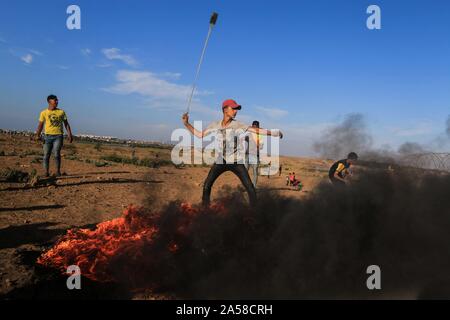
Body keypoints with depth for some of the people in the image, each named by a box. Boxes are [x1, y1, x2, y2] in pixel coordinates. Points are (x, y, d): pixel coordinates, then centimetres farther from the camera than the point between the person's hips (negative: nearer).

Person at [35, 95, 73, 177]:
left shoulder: (61, 112, 8)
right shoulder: (44, 113, 6)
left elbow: (66, 124, 11)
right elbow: (40, 125, 5)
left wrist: (69, 134, 2)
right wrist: (38, 135, -6)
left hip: (58, 136, -1)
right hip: (48, 136, 1)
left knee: (56, 154, -13)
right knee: (46, 155, 1)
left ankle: (58, 171, 1)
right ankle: (46, 172, 12)